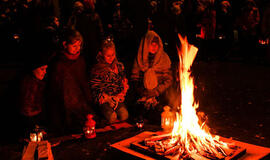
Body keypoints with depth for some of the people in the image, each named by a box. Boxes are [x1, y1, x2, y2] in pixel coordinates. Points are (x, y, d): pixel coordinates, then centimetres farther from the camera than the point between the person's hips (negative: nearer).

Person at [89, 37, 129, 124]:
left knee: (124, 115, -22)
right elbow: (95, 87, -2)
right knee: (112, 117, -25)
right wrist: (108, 99, -11)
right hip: (104, 98, -3)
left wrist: (120, 95, -5)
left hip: (118, 97, 3)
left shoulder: (119, 66, 10)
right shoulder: (97, 69, -2)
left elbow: (124, 82, 13)